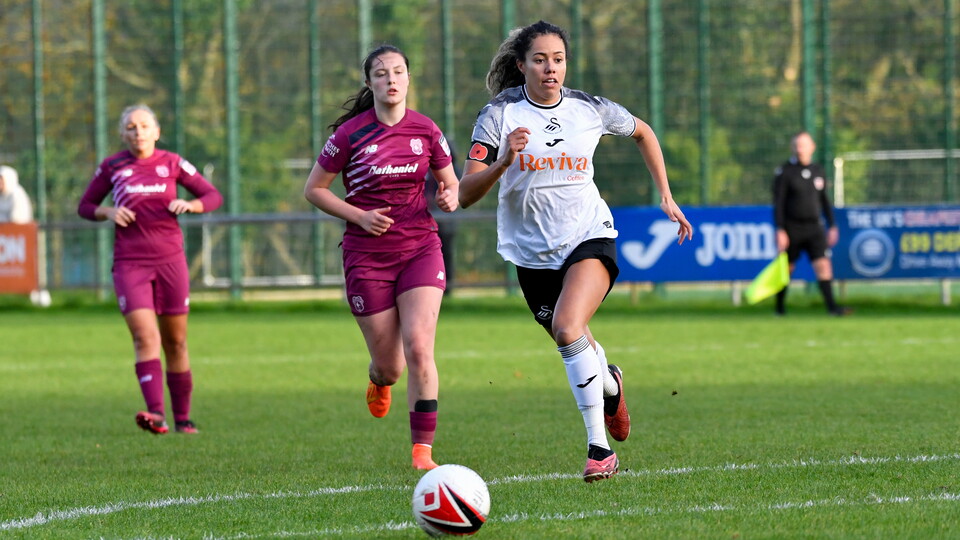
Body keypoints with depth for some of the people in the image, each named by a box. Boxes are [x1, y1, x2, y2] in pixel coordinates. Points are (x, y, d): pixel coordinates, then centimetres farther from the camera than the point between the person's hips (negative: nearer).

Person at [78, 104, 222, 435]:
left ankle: (182, 417, 15)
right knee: (145, 337, -17)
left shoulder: (172, 164, 5)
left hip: (170, 260, 1)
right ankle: (155, 412, -30)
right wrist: (108, 212, -6)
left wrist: (189, 205, -11)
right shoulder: (112, 167, 6)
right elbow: (84, 206, 15)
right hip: (130, 264, -1)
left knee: (175, 341, 6)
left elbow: (213, 196, 10)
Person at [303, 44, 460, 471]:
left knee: (419, 348, -17)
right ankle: (379, 380, 44)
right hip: (367, 255, -1)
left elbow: (451, 184, 15)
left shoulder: (426, 130, 1)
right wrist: (359, 216, -12)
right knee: (390, 364, 3)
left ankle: (423, 451, -13)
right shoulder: (350, 134, -6)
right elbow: (313, 189, 2)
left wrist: (450, 198, -9)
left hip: (420, 248, 1)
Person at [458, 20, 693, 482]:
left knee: (568, 327, -28)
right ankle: (609, 385, 55)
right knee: (573, 343, 17)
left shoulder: (590, 111, -3)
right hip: (533, 253, 2)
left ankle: (599, 446, -24)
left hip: (589, 238, -2)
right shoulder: (499, 115, -8)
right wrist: (504, 161, -31)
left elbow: (643, 132, 19)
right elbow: (466, 194, -14)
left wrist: (666, 197, 15)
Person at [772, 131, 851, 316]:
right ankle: (780, 306, 21)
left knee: (823, 264, -11)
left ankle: (831, 306, -15)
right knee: (787, 268, 4)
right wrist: (780, 230, -14)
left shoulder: (818, 171, 9)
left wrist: (832, 226, 14)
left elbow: (824, 201, 18)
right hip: (792, 229, -3)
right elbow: (778, 203, -8)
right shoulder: (785, 171, -5)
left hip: (814, 227, 3)